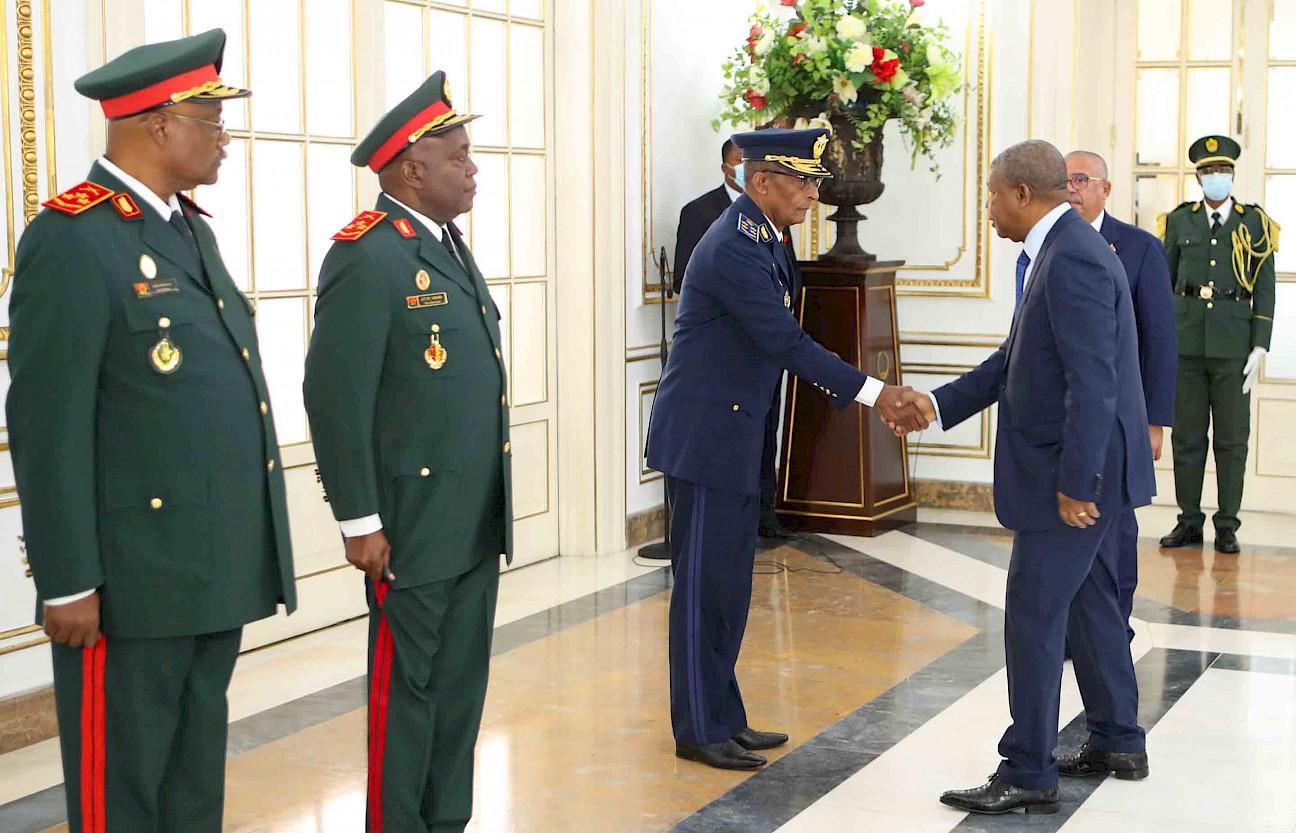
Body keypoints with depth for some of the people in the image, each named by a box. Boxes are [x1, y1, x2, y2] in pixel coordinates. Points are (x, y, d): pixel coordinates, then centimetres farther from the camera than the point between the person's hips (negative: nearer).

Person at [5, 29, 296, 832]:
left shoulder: (192, 228, 14)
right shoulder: (72, 238, -14)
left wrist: (245, 553, 16)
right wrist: (68, 583, -16)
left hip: (215, 570, 8)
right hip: (134, 581, -8)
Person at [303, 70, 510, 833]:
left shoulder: (448, 246, 14)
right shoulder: (367, 256, -15)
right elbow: (335, 398, -18)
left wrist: (496, 509, 17)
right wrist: (361, 522, -18)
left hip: (479, 521, 8)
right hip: (413, 526, -8)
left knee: (462, 685, 15)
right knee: (407, 689, 4)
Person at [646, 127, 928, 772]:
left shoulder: (761, 237, 11)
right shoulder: (734, 249, -21)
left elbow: (781, 341, 15)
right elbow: (787, 343, -24)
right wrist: (873, 393, -22)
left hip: (731, 434, 10)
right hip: (705, 435, -10)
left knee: (727, 580, 14)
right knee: (705, 582, -1)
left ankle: (723, 717, 24)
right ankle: (698, 730, 9)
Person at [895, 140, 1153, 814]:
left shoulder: (1073, 260, -21)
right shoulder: (1062, 251, 12)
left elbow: (1092, 382, -25)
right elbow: (1015, 360, 18)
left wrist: (1075, 483, -24)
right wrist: (939, 404, 13)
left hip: (1073, 474, -10)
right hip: (1077, 468, 10)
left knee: (1033, 617, -4)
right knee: (1087, 601, 19)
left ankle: (1028, 774, 5)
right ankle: (1117, 743, 33)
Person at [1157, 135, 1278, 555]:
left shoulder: (1255, 224, 5)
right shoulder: (1180, 221, 9)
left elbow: (1265, 291, 3)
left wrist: (1260, 347, -5)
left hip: (1233, 345, -1)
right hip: (1187, 342, 1)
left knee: (1232, 437, 2)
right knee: (1187, 434, 4)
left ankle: (1227, 526, 8)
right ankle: (1189, 520, 12)